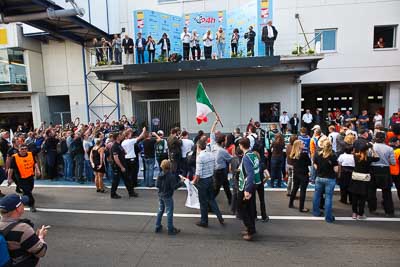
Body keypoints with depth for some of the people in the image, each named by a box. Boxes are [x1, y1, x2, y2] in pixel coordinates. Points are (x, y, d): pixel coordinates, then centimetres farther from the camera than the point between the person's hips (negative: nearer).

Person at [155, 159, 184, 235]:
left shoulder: (160, 175, -3)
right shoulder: (171, 176, -21)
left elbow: (157, 185, 1)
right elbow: (174, 187, -20)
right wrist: (181, 182, -10)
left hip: (160, 195, 6)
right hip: (168, 197, -6)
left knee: (160, 211, 19)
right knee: (169, 212, 4)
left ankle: (158, 227, 28)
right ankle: (170, 229, 13)